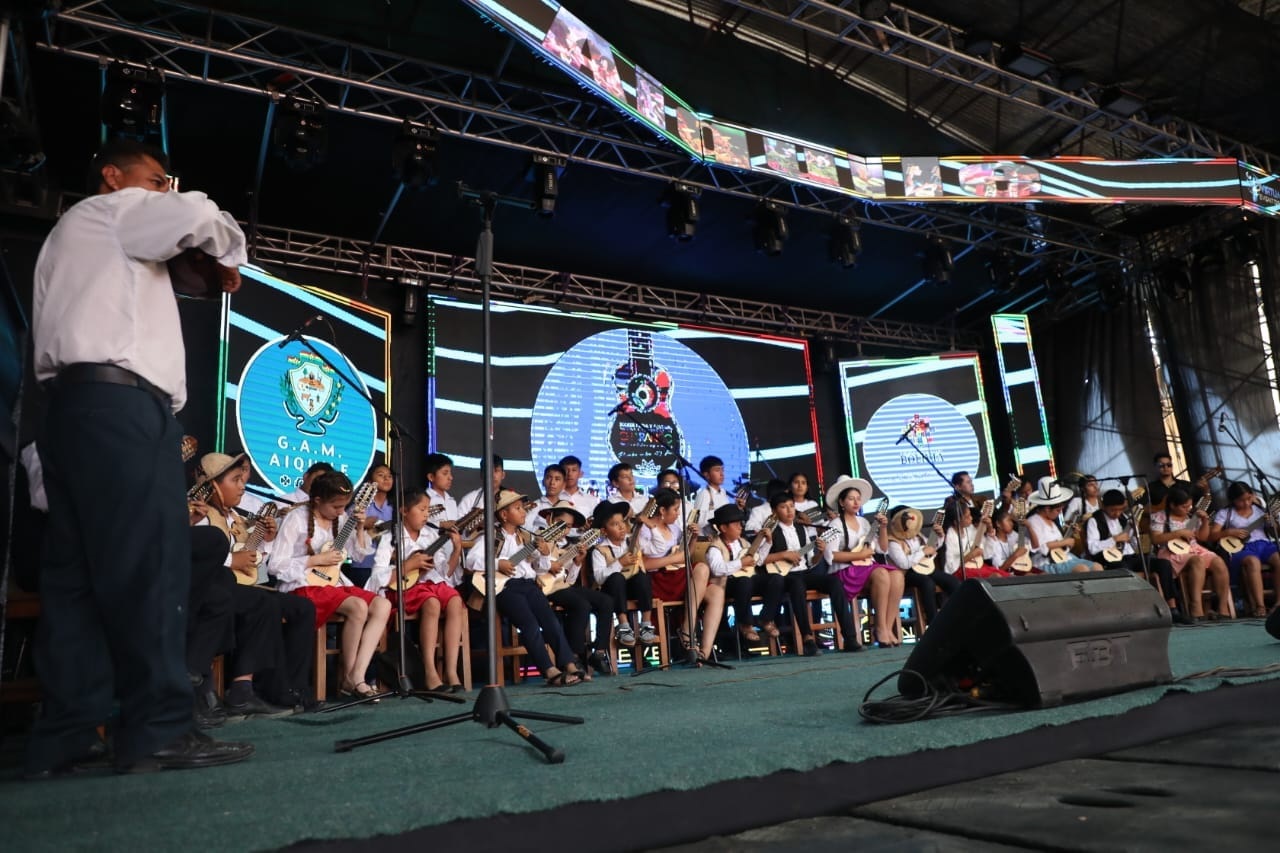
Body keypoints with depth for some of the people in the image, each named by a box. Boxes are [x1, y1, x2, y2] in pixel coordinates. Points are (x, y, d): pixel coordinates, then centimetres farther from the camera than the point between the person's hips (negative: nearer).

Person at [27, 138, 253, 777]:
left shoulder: (69, 237, 36)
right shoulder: (111, 210, 9)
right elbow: (200, 217, -10)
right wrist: (228, 258, 9)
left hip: (72, 406, 10)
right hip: (118, 402, -10)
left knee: (76, 573, 3)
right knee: (149, 563, -14)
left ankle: (64, 735, 3)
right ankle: (157, 730, -15)